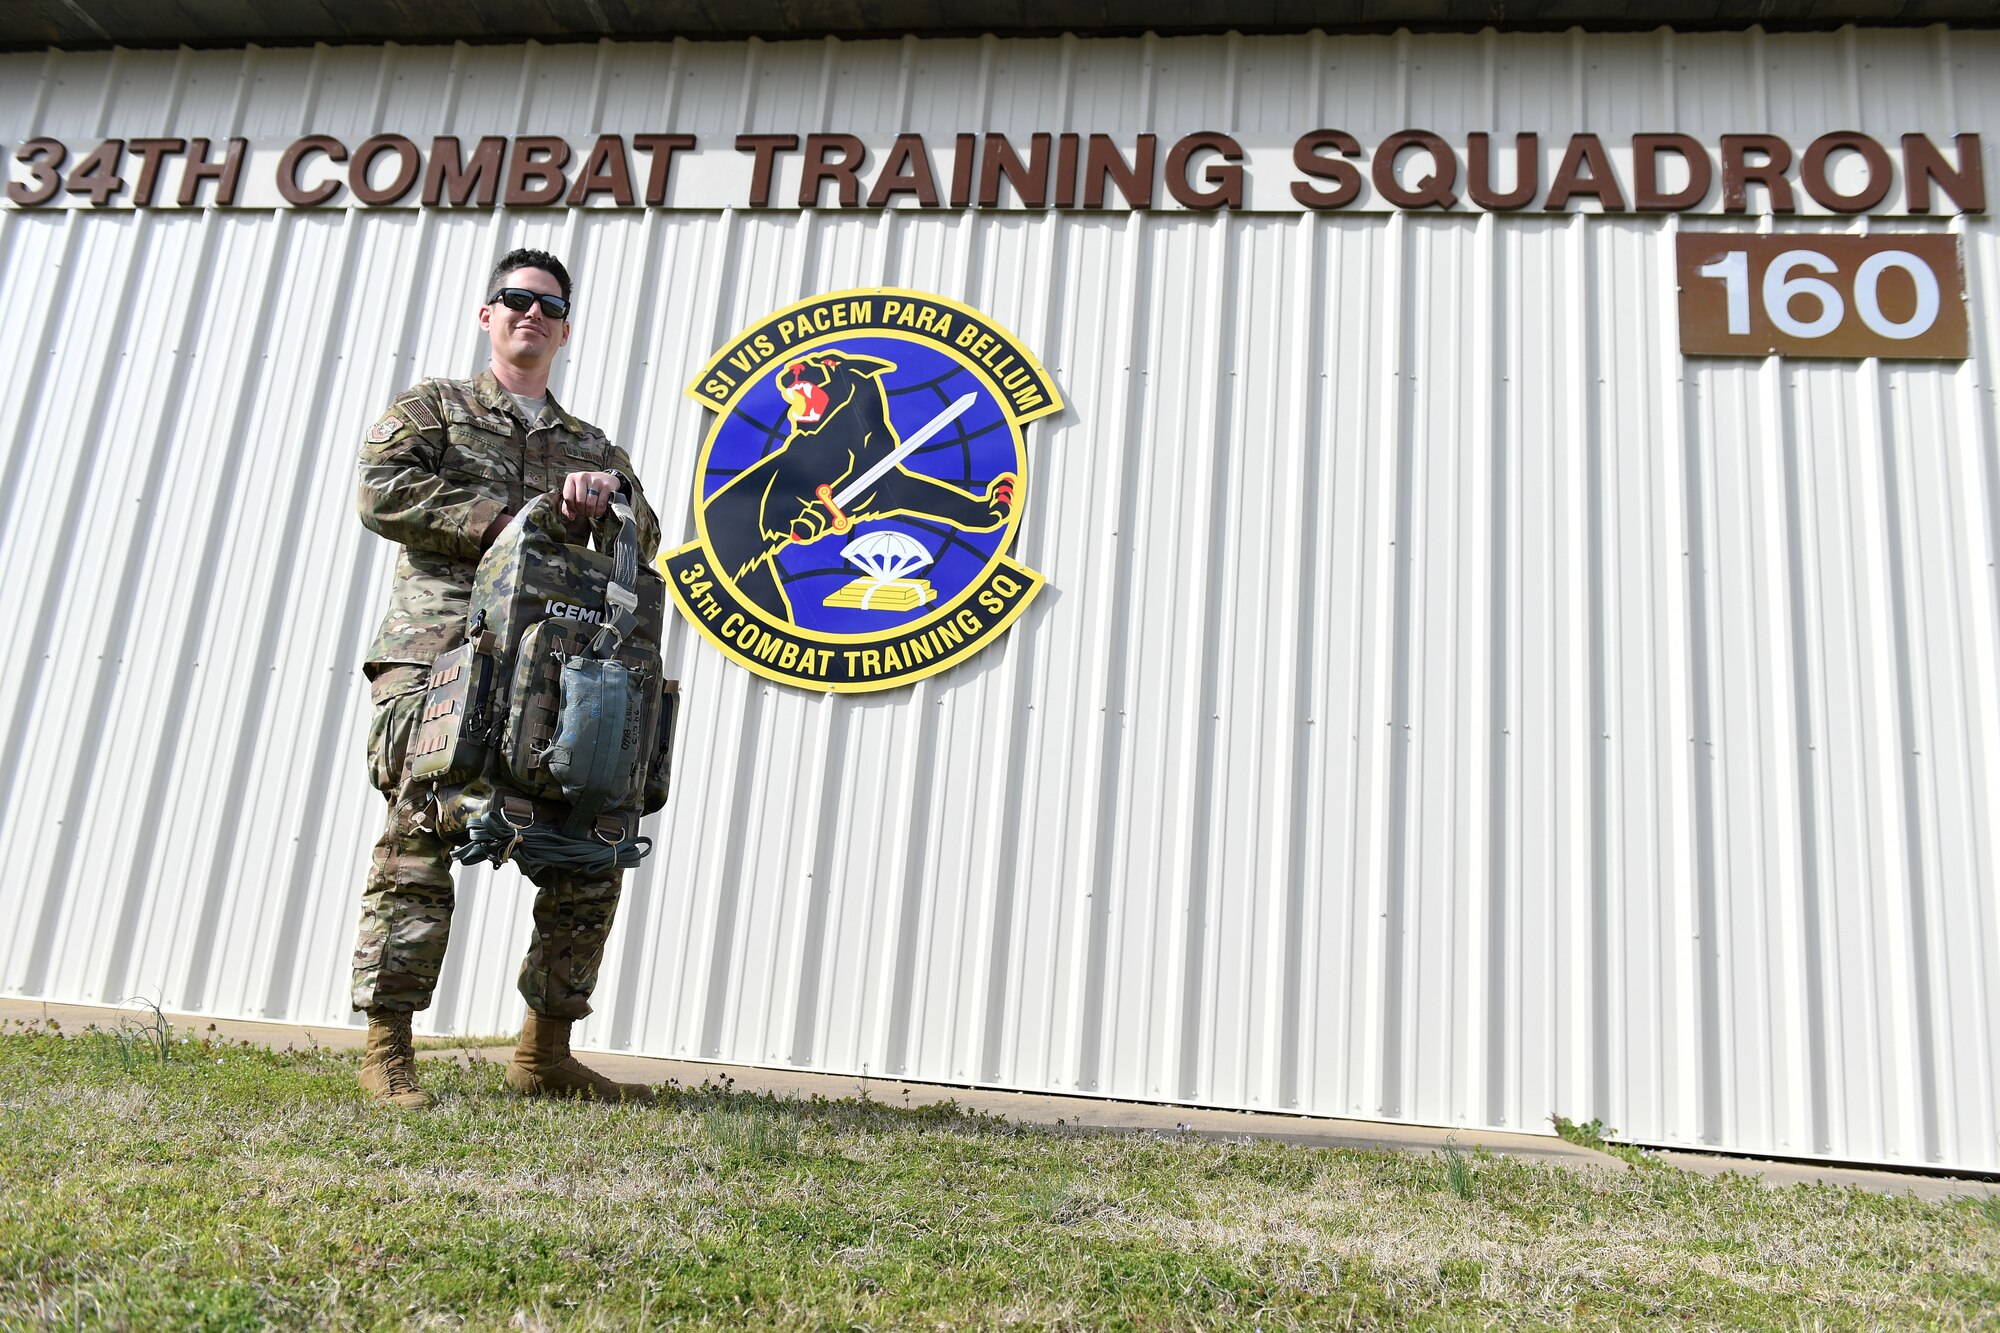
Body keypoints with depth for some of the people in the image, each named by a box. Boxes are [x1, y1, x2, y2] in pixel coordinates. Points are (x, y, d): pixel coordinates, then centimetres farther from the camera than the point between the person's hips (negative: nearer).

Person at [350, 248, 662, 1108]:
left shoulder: (590, 444, 26)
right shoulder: (434, 408, 15)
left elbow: (644, 542, 15)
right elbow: (383, 491, -3)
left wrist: (607, 494, -7)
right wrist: (502, 520, -9)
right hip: (435, 658, -4)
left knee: (588, 857, -2)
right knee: (418, 846, -12)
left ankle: (544, 1054, 8)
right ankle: (387, 1049, -3)